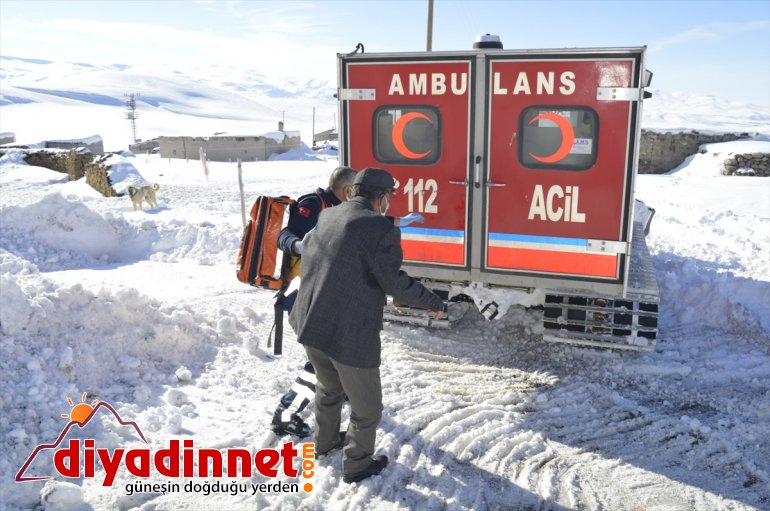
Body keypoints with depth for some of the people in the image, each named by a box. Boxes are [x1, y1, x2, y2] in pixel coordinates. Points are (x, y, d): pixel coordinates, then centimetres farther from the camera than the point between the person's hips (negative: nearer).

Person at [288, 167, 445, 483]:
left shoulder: (326, 217, 8)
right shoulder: (380, 229, -17)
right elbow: (396, 284, -19)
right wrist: (434, 302, -3)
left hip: (308, 324, 8)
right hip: (349, 334, -8)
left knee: (329, 387, 32)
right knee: (367, 406, 16)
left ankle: (325, 441, 52)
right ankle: (356, 465, 33)